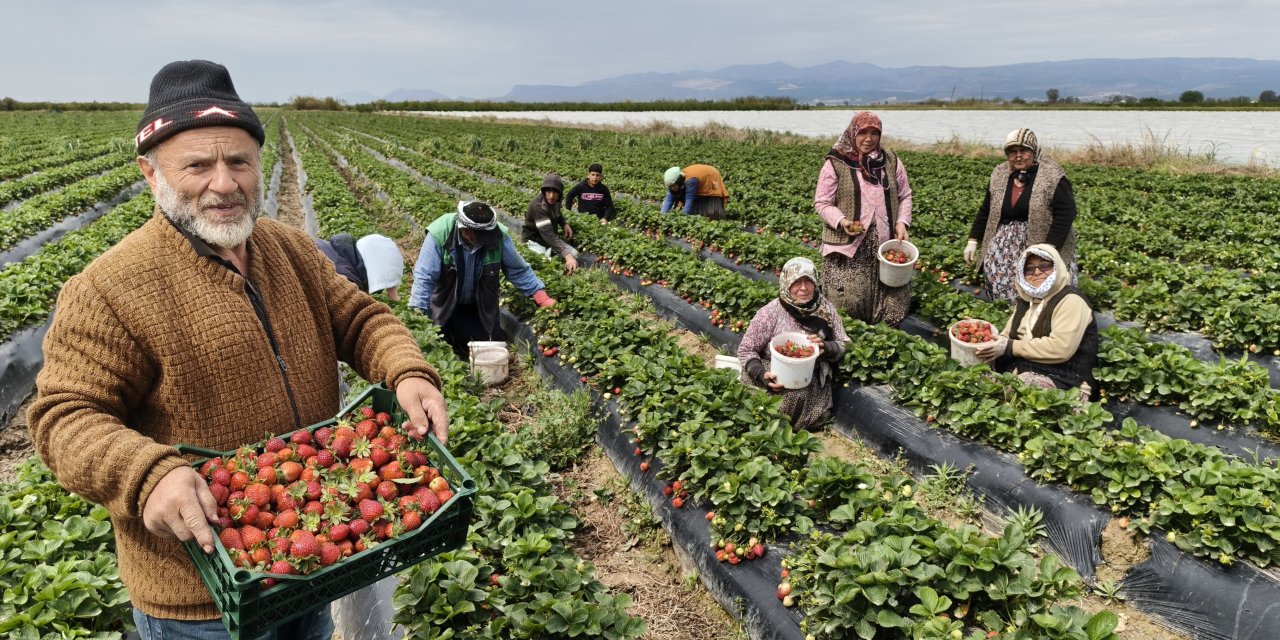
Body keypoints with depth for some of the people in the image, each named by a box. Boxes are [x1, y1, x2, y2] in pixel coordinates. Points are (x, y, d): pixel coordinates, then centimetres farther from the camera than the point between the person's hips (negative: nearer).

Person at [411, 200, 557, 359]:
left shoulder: (499, 236, -23)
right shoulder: (439, 235, -30)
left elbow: (519, 270, -11)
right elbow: (424, 278, -27)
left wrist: (543, 298, -17)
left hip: (481, 308, 2)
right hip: (443, 307, -2)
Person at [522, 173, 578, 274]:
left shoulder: (555, 200, -7)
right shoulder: (539, 206, -31)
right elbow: (548, 235, -42)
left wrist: (565, 224, -3)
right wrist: (567, 255, -51)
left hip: (552, 238, 7)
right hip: (535, 240, -7)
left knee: (574, 255, -11)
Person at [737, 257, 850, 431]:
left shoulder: (825, 308, -2)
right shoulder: (771, 312, -13)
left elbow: (844, 345, 5)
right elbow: (745, 350, -6)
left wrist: (826, 348, -18)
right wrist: (762, 375, -23)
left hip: (813, 387, 4)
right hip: (777, 383, -3)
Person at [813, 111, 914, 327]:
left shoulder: (891, 161, 8)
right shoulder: (836, 163, -4)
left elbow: (904, 196, 16)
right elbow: (822, 203, -3)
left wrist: (902, 222, -2)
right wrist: (842, 221, -20)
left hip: (886, 244, 4)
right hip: (849, 245, -3)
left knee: (892, 300, 5)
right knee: (848, 302, -4)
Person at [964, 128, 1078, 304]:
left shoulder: (1052, 175, -9)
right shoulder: (999, 174, 8)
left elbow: (1066, 213, -13)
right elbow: (986, 210, 14)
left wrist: (1049, 247, -20)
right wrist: (973, 241, 8)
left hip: (1042, 241, -5)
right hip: (1007, 240, 5)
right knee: (995, 270, -13)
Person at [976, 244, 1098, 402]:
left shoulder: (1070, 300, -11)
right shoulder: (1026, 299, 16)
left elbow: (1061, 348, -24)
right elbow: (1008, 336, 13)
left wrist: (1010, 347, -20)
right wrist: (988, 346, -11)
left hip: (1064, 382, -8)